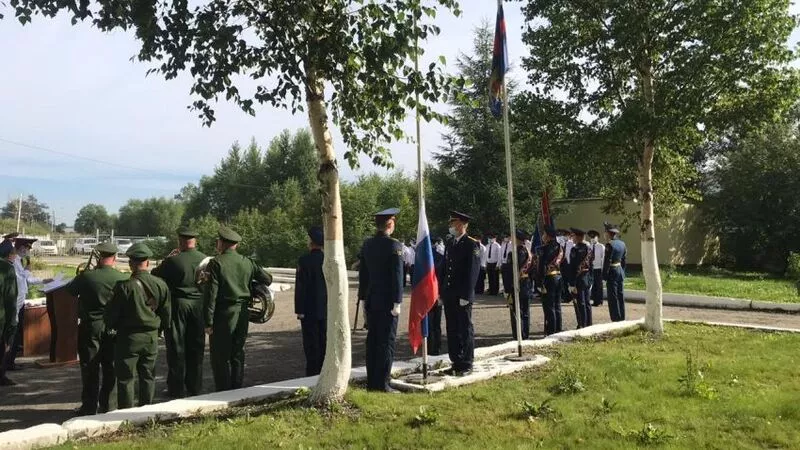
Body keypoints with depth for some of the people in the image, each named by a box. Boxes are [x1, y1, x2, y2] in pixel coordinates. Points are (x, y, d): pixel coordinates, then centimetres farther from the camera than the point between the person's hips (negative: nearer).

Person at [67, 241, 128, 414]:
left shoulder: (86, 276, -12)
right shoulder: (123, 279, -9)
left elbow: (70, 290, 6)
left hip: (90, 327, -1)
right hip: (114, 329, 1)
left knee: (90, 369, 8)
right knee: (111, 369, 11)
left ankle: (89, 407, 15)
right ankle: (108, 407, 18)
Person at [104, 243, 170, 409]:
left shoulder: (124, 286, -16)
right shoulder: (160, 285, -3)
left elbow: (110, 315, -9)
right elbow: (166, 314, 6)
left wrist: (111, 326, 12)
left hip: (129, 338, -4)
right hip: (152, 338, 4)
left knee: (125, 378, 7)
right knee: (148, 377, 15)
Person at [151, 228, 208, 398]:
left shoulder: (173, 261, -14)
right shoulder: (206, 260, -4)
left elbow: (154, 276, -3)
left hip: (177, 304, -3)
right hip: (198, 305, 3)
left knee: (177, 348, 7)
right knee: (196, 348, 12)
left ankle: (177, 389, 12)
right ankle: (194, 388, 20)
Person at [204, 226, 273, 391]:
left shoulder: (216, 263, -9)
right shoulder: (248, 263, 5)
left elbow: (211, 294, -13)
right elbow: (267, 280, 11)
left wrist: (208, 321, -11)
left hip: (223, 315, -5)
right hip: (242, 315, 5)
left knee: (221, 356, 4)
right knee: (238, 354, 14)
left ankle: (223, 393, 6)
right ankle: (237, 390, 20)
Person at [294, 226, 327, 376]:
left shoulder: (304, 260, -12)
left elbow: (300, 287, -13)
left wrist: (299, 310, -8)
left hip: (309, 310, -4)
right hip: (327, 309, 4)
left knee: (311, 343, 3)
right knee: (325, 343, 12)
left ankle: (313, 374, 6)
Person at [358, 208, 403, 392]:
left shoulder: (367, 244, 8)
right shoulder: (394, 245, -12)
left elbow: (363, 273, 12)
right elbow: (397, 275, -14)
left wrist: (363, 298, 18)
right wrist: (397, 302, -12)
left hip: (371, 300, 7)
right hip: (387, 301, -7)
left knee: (373, 340, 12)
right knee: (387, 341, -1)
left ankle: (372, 381, 19)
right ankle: (382, 383, 1)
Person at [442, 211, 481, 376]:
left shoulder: (472, 244, -8)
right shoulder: (449, 244, 14)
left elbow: (473, 271, -13)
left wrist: (465, 295, -17)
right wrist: (442, 293, 11)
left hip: (463, 296, -7)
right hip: (449, 296, 7)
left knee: (465, 330, 2)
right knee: (452, 330, 11)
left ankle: (467, 365, 10)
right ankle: (456, 363, 20)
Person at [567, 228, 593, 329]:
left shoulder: (575, 249, -17)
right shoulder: (590, 249, 7)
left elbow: (572, 267, -19)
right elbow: (591, 265, 12)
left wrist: (572, 284, -18)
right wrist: (590, 280, 17)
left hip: (578, 279, -7)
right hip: (587, 279, 8)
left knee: (580, 304, -2)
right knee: (587, 303, 14)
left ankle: (582, 325, 2)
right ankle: (589, 325, 21)